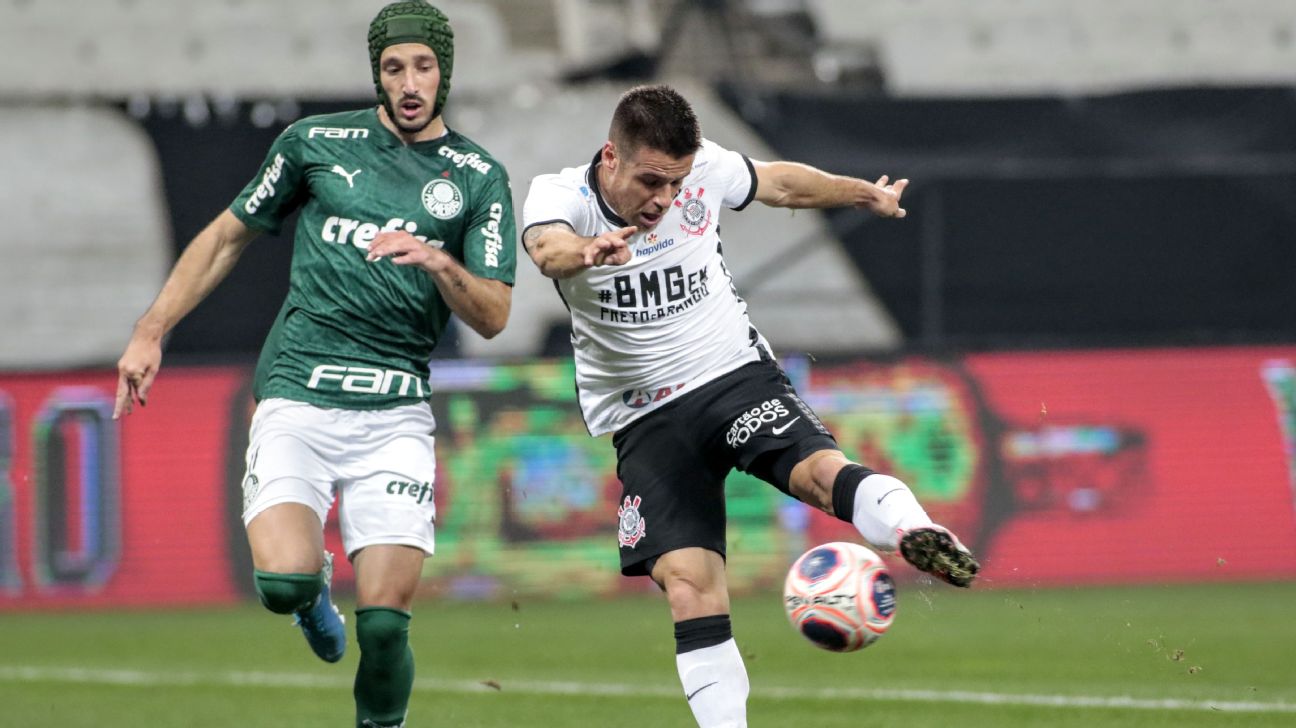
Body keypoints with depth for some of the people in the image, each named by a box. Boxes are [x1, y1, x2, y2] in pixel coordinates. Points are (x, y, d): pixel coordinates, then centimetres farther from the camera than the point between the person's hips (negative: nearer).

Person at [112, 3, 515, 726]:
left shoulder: (480, 178, 8)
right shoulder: (317, 142, 8)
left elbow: (493, 317, 3)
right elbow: (228, 237, 18)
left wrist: (439, 264, -17)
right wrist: (150, 332, 11)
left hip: (395, 413, 0)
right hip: (297, 398, 0)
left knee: (385, 622, -13)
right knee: (283, 580, -22)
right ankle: (315, 583, 15)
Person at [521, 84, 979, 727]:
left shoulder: (704, 168, -6)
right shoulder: (560, 194, -14)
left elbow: (779, 184, 16)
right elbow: (548, 247, -38)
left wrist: (866, 195, 31)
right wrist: (586, 253, -62)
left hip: (737, 377, 1)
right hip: (645, 419, -1)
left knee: (821, 469, -31)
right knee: (689, 589, -13)